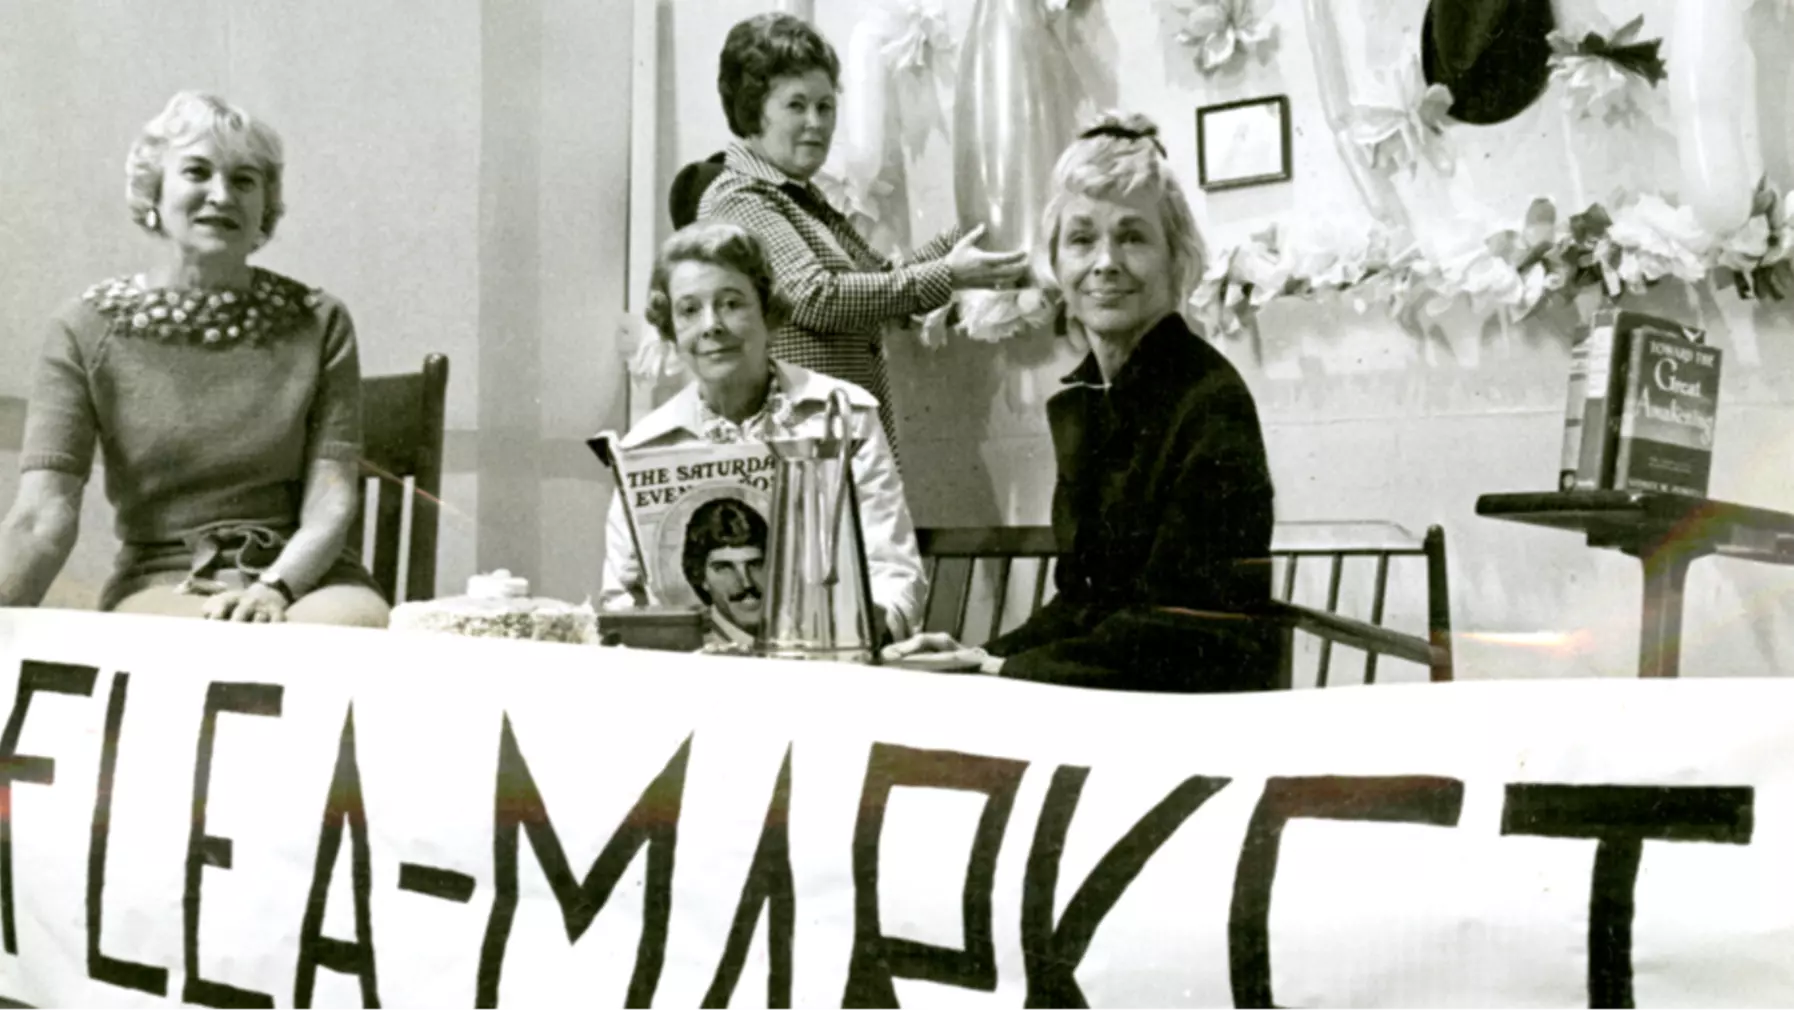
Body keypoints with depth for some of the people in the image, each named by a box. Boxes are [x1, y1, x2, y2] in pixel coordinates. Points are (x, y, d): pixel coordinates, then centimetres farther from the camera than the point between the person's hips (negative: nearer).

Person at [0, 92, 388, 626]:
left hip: (305, 575, 2)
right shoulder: (86, 330, 2)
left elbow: (331, 503, -3)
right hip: (161, 584, -2)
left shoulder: (317, 324, 4)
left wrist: (274, 588, -23)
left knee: (356, 621, -32)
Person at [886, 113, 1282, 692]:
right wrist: (989, 655, -1)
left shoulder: (1210, 404, -13)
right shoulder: (1082, 401, 10)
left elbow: (1182, 636, -17)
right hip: (1098, 707, 7)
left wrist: (1013, 669, -14)